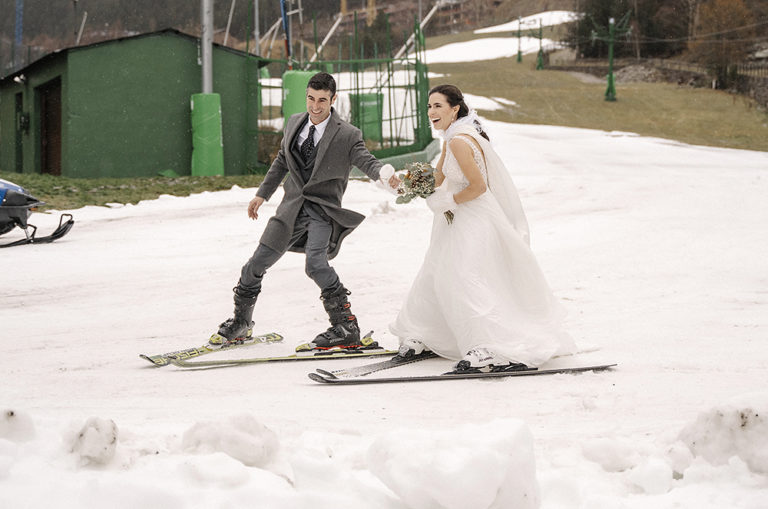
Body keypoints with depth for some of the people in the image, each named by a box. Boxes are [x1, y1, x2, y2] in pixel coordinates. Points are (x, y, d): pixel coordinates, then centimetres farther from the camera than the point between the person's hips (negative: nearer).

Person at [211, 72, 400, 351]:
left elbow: (366, 161, -22)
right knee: (258, 262, 7)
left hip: (323, 209, -5)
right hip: (293, 205, 5)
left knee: (315, 263, -28)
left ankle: (346, 327, -18)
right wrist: (262, 194, 21)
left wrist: (385, 174, -45)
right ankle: (240, 323, 27)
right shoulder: (294, 123, 6)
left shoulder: (347, 135, -10)